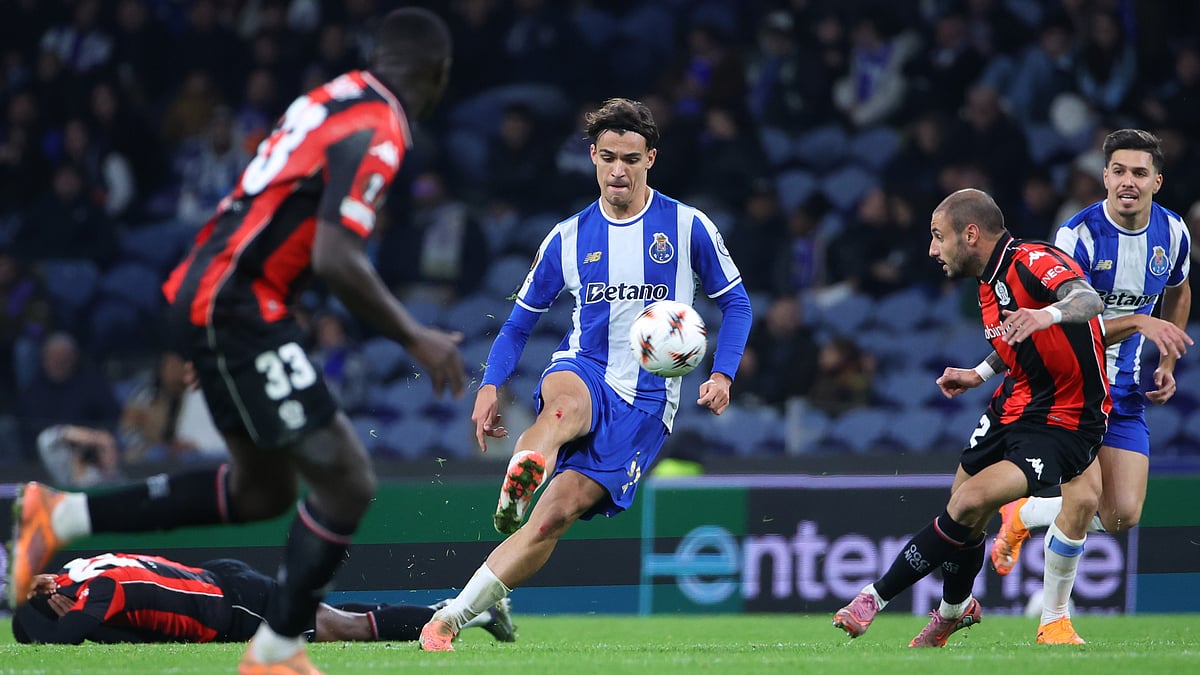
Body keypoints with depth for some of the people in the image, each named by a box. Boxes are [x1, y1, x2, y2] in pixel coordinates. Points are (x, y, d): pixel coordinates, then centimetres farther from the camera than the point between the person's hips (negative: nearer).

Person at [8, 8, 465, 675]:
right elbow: (334, 260, -24)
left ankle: (61, 516, 19)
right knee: (346, 482, -6)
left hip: (206, 291, 9)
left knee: (262, 490, 18)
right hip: (236, 305, -9)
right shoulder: (377, 133, -16)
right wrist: (415, 339, -16)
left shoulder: (335, 96, 12)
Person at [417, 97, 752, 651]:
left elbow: (735, 303, 11)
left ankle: (449, 620, -16)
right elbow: (519, 320, 15)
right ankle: (518, 479, -69)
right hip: (583, 372, 1)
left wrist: (722, 375, -6)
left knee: (558, 512, -18)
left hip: (647, 400, -1)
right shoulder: (568, 238, 8)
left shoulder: (688, 227, 2)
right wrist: (490, 386, -1)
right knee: (567, 403, -41)